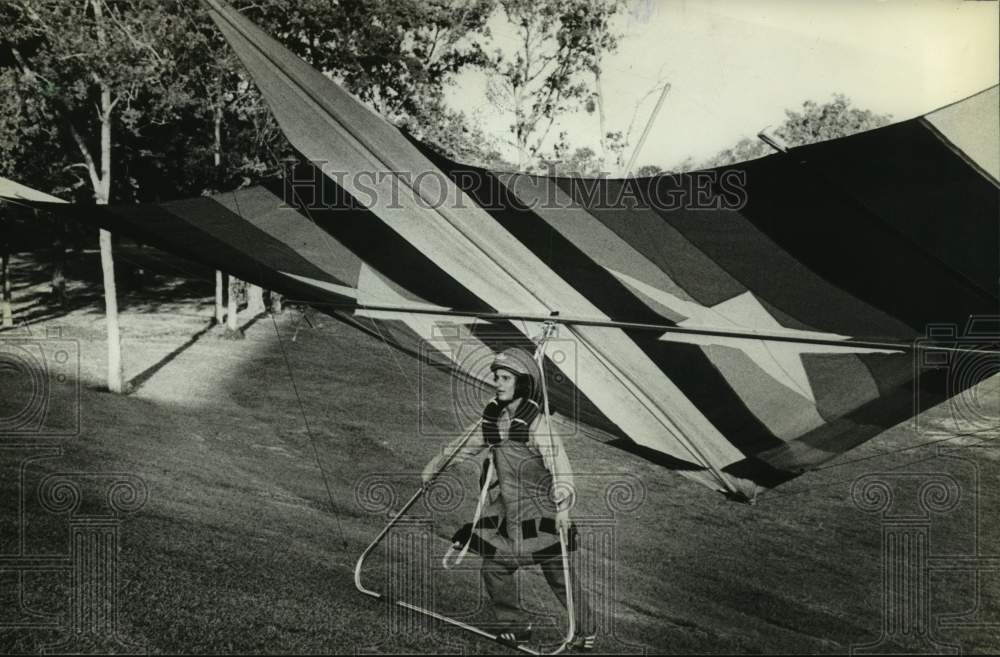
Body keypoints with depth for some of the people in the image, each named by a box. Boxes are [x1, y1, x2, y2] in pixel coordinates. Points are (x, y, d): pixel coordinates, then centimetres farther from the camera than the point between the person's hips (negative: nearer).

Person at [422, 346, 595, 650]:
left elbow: (560, 465, -24)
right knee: (494, 567, 6)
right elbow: (470, 444, 20)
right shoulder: (493, 417, 3)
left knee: (559, 573, 1)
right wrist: (437, 463, 23)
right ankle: (516, 626, 23)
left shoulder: (535, 422, -18)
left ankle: (584, 631, 19)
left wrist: (563, 505, -36)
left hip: (540, 509, -6)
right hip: (506, 509, 6)